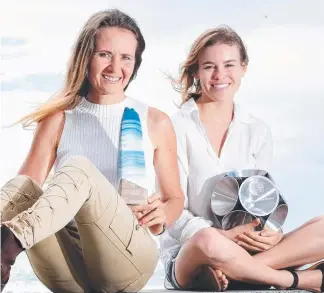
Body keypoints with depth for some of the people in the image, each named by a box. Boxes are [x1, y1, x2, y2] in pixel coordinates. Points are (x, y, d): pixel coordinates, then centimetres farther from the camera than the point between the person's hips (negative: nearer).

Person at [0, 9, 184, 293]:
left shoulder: (155, 122, 7)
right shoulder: (59, 119, 9)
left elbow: (175, 197, 16)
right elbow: (24, 191, 3)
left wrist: (162, 217, -9)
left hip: (126, 261, -2)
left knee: (79, 170, -30)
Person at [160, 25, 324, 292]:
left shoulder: (258, 133, 9)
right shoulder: (177, 128, -5)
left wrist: (272, 233, -16)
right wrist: (225, 236, -24)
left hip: (246, 252, 4)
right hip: (187, 256, -4)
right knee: (209, 242, -40)